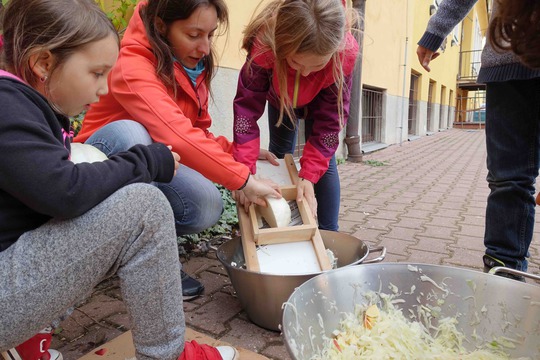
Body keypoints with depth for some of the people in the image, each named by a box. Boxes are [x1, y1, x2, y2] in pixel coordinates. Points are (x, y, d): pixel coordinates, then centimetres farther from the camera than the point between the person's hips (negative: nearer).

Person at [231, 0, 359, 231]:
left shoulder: (346, 53, -40)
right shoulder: (264, 45, -43)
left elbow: (329, 121, -33)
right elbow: (247, 107, -39)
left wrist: (309, 176, -39)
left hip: (320, 104, 0)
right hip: (280, 100, 1)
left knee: (323, 158, -9)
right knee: (278, 157, 5)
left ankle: (329, 232, 5)